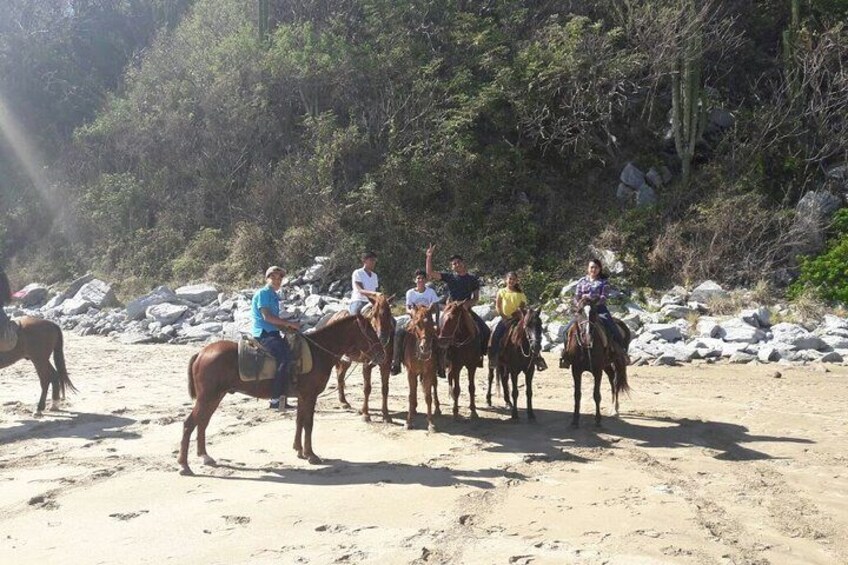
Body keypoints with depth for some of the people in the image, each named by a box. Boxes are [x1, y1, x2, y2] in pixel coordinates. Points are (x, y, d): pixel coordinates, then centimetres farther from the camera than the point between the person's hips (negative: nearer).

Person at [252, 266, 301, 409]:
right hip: (264, 334, -10)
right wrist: (290, 323, -16)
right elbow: (267, 317, -17)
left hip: (273, 333, 10)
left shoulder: (274, 296, 21)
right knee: (285, 357, -28)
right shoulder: (263, 293, -6)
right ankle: (275, 400, -29)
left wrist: (290, 328, 8)